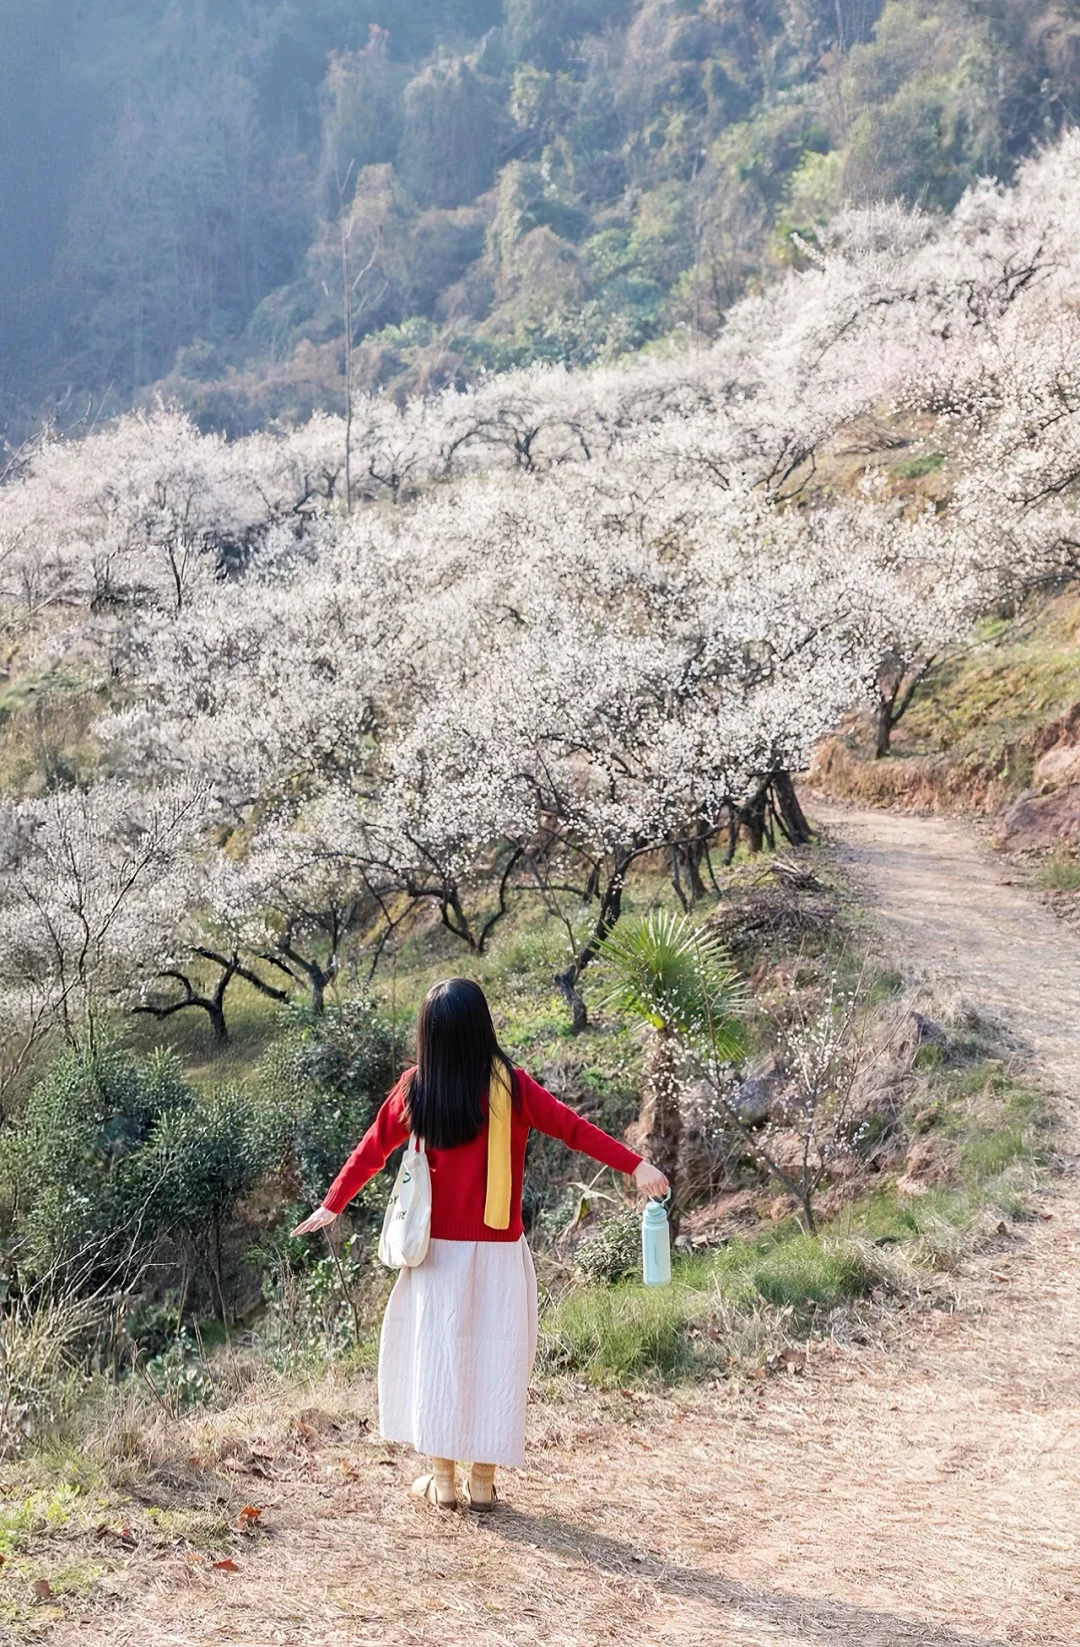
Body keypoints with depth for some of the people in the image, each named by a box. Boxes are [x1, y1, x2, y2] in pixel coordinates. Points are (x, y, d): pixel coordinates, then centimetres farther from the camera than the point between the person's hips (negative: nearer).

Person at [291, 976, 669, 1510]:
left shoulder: (415, 1088, -5)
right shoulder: (508, 1086, -9)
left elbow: (372, 1149, 4)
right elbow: (573, 1127, -9)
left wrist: (331, 1205, 14)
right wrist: (636, 1166, -5)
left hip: (438, 1250, 1)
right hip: (498, 1252, -1)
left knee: (436, 1351, 11)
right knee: (493, 1355, 8)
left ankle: (442, 1478, 15)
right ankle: (483, 1480, 13)